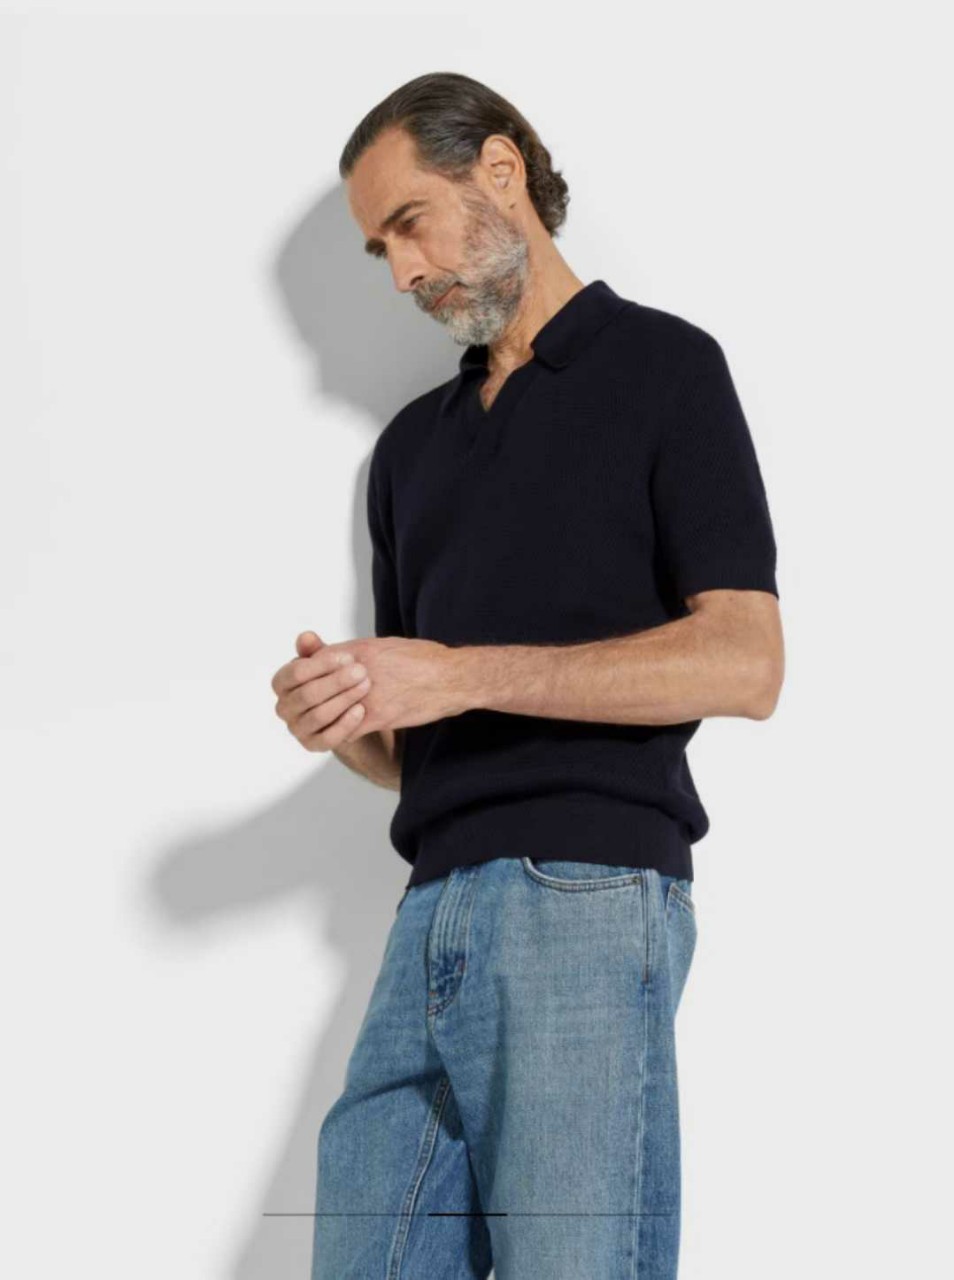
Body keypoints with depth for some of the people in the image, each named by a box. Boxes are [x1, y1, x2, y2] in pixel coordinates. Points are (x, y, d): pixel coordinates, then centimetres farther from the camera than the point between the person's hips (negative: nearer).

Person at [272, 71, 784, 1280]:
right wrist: (344, 719, 1)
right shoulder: (411, 443, 24)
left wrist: (461, 675, -13)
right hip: (433, 910, 6)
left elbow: (744, 663, -8)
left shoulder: (659, 364, 5)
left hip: (588, 894, -6)